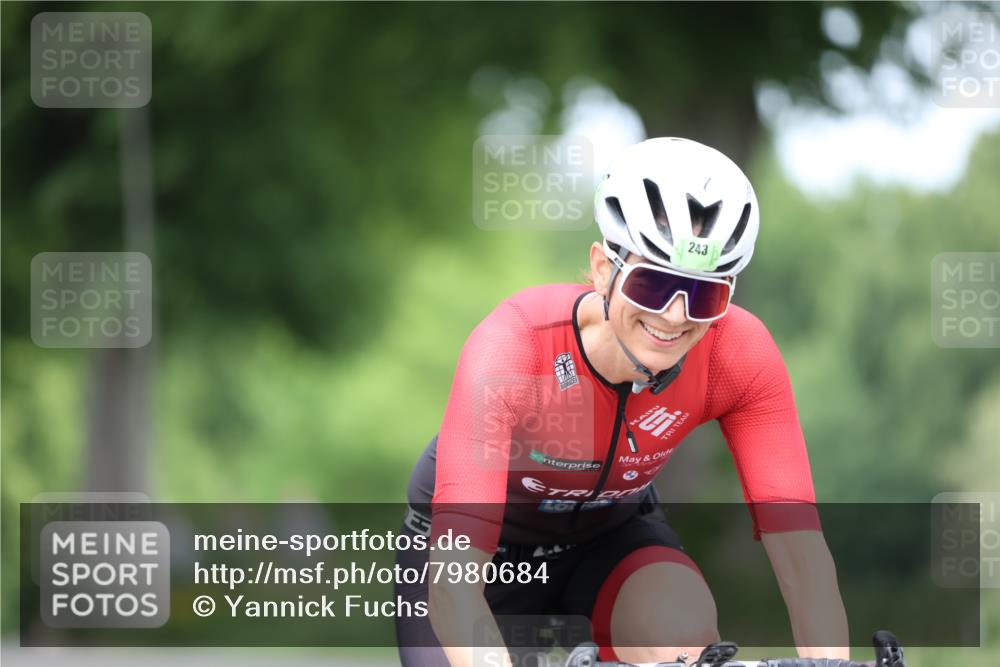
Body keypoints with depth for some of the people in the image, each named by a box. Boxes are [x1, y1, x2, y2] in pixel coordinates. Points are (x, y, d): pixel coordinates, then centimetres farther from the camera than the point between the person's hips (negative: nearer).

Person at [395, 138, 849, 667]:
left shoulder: (739, 355, -27)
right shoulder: (513, 347, -36)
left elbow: (800, 548, -30)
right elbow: (454, 581, -44)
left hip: (609, 533, 1)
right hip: (481, 542, -1)